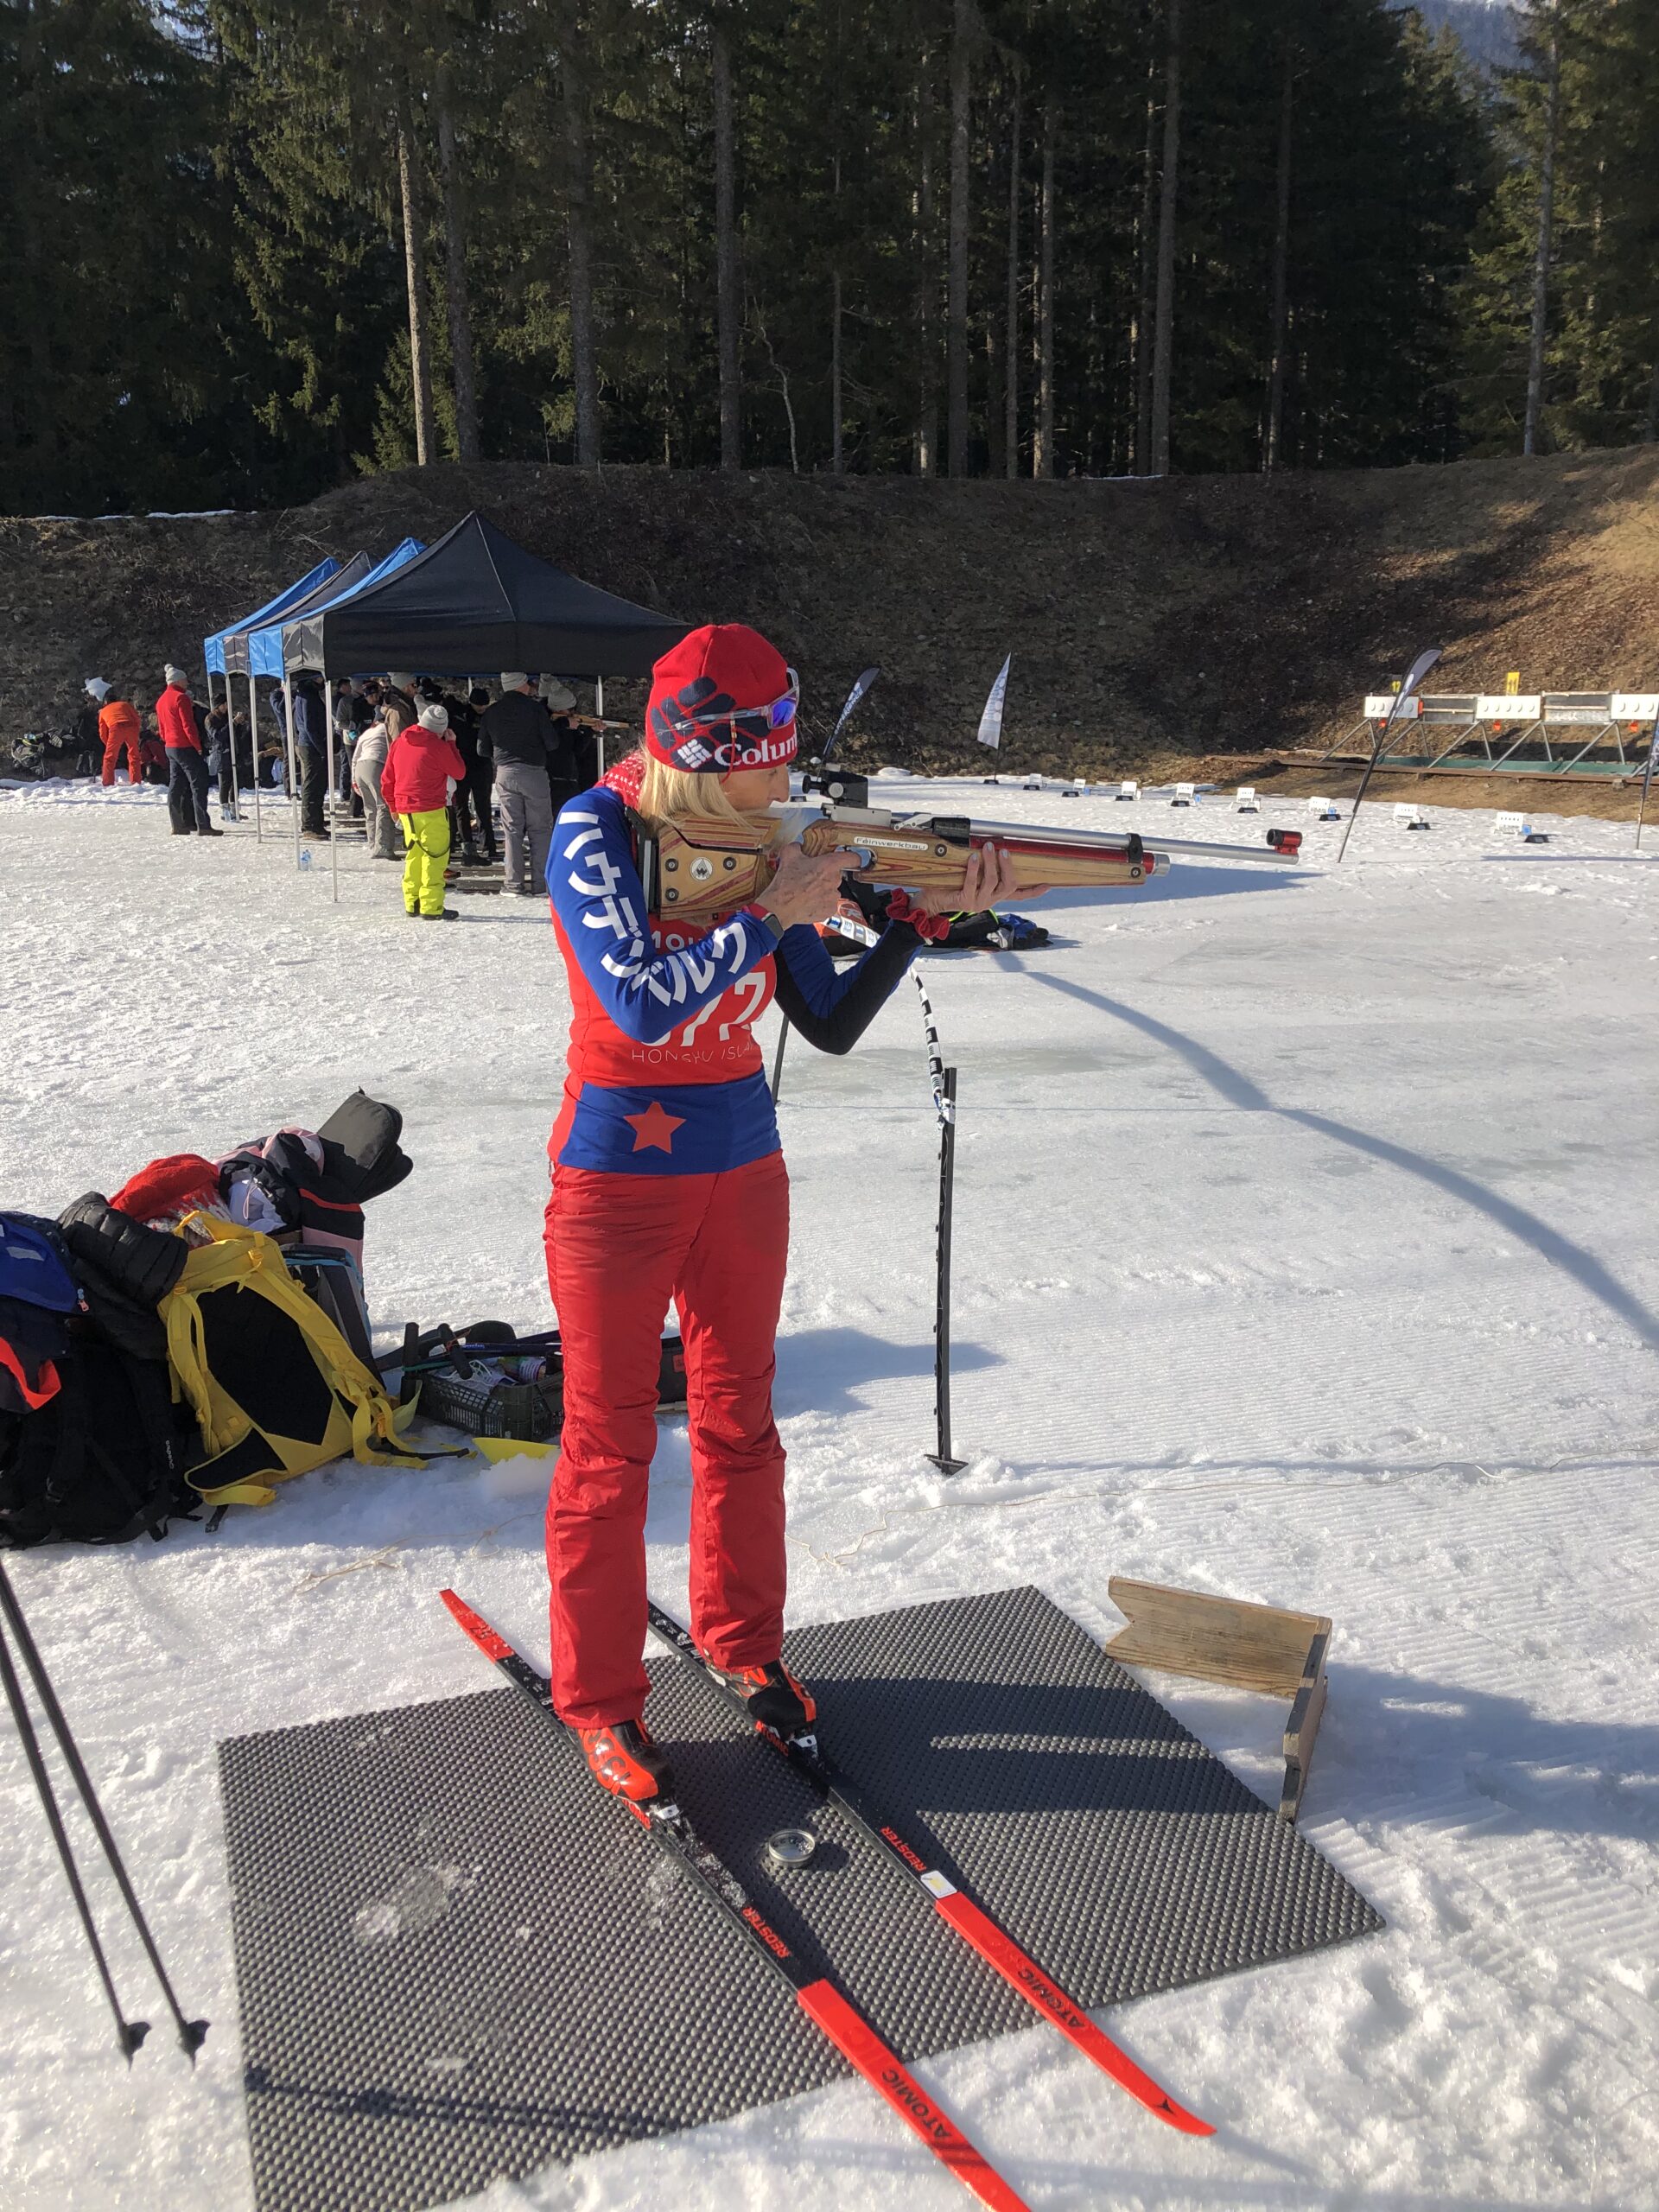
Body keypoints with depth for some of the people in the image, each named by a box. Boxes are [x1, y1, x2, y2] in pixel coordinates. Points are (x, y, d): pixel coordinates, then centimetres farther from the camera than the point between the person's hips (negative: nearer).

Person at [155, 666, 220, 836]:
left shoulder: (161, 701, 16)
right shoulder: (181, 698, -12)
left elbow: (161, 728, 19)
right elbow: (188, 725, -17)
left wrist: (169, 742, 21)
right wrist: (198, 746, -12)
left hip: (170, 747, 9)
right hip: (185, 747, -9)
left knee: (176, 786, 11)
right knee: (198, 785, -9)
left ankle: (178, 825, 12)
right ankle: (203, 825, -15)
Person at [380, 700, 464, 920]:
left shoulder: (398, 742, 8)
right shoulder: (438, 746, -12)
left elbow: (387, 779, 13)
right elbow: (459, 773, -1)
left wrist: (394, 807, 24)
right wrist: (451, 744, 8)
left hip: (405, 810, 7)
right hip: (431, 810, -7)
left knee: (415, 855, 17)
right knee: (435, 856, -3)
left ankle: (412, 903, 20)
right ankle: (431, 907, -6)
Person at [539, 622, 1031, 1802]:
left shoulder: (765, 846, -1)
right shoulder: (595, 833, -15)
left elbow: (832, 1024, -2)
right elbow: (641, 1004, -27)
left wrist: (922, 914, -12)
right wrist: (771, 914, -22)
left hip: (743, 1165, 5)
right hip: (619, 1173, -5)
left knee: (739, 1419, 16)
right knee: (609, 1440, 5)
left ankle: (742, 1639, 35)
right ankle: (600, 1698, 21)